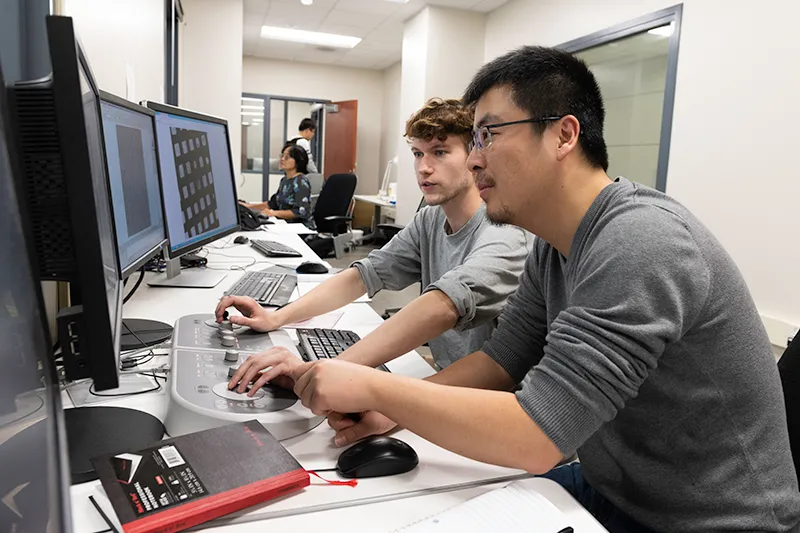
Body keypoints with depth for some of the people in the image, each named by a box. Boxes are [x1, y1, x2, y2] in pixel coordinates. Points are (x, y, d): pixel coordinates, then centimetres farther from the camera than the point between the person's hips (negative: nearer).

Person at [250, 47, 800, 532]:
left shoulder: (639, 245, -29)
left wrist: (374, 387, -23)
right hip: (609, 488, 7)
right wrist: (387, 411, -12)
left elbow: (536, 437, -31)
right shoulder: (554, 246, 0)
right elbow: (501, 360, 1)